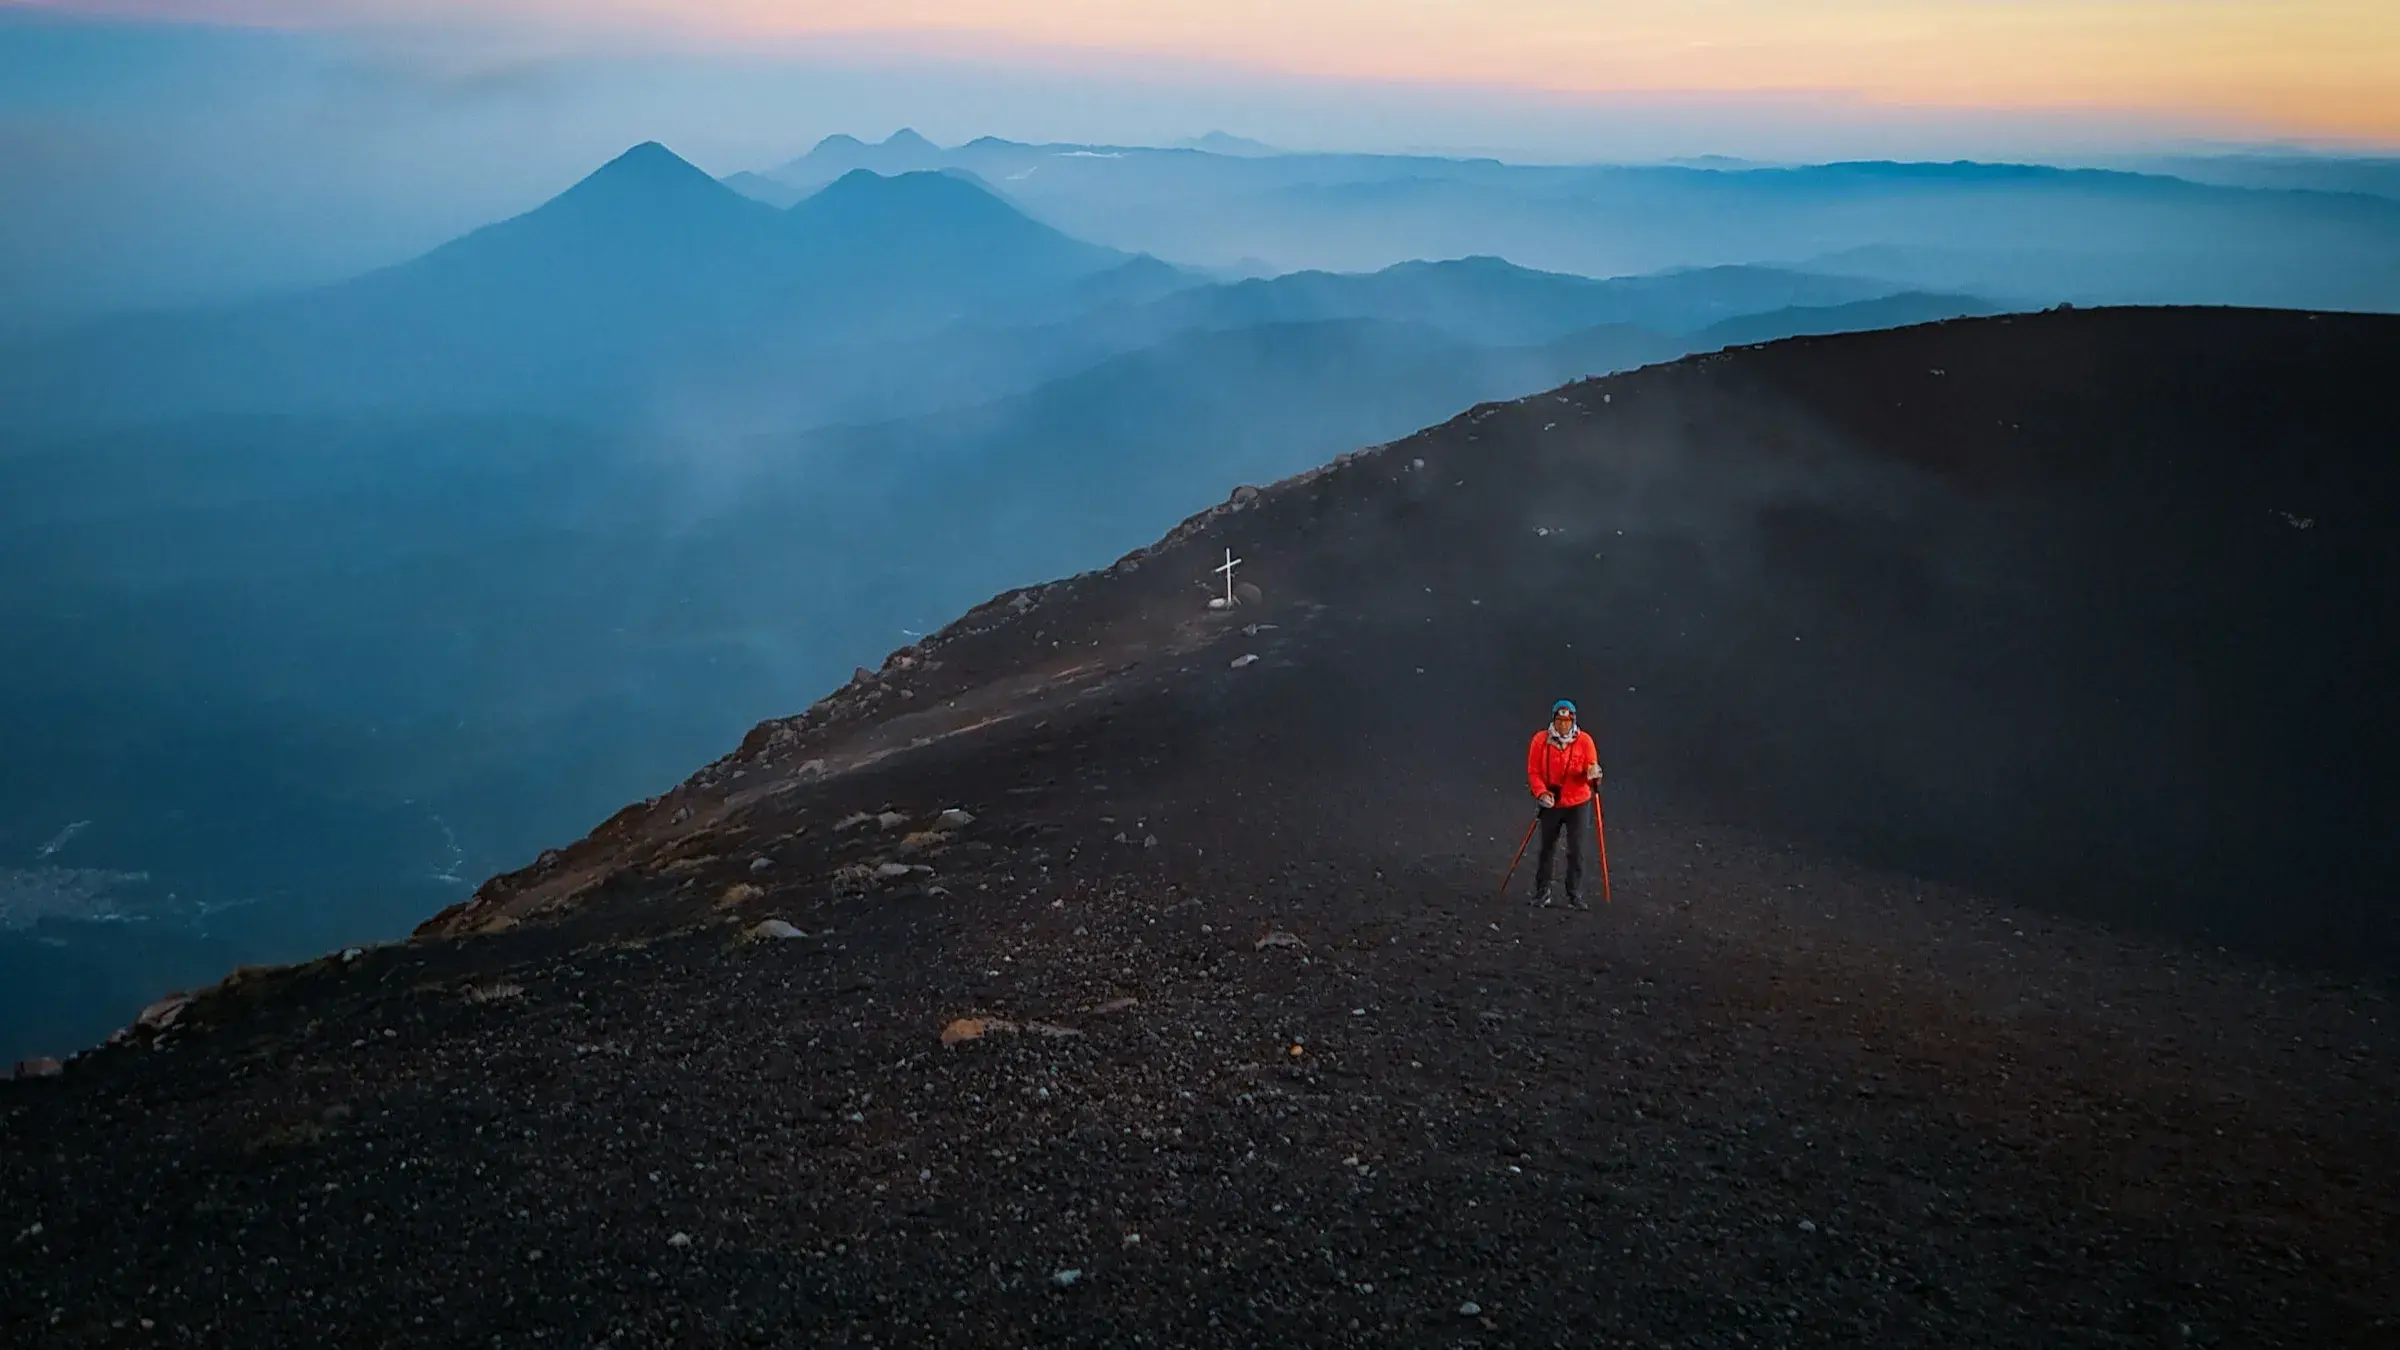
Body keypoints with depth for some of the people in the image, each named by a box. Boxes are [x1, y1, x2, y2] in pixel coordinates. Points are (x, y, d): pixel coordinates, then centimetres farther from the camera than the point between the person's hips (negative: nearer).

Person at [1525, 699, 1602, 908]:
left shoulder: (1584, 740, -6)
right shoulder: (1541, 739, -6)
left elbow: (1591, 769, -6)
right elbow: (1533, 771, -4)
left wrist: (1593, 774, -29)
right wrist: (1541, 793, -19)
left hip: (1578, 803, 0)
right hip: (1551, 804, 1)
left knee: (1576, 851, 1)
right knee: (1547, 849, 10)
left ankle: (1575, 895, 11)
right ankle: (1542, 891, 23)